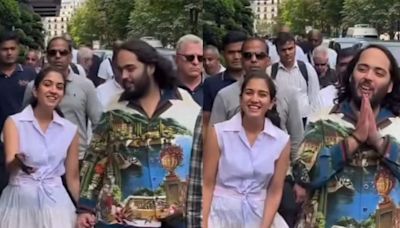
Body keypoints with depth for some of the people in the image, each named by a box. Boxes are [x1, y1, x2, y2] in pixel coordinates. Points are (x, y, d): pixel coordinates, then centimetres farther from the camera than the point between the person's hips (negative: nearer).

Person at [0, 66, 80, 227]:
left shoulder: (70, 130, 4)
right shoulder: (14, 122, -3)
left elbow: (72, 178, 8)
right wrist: (18, 162, -38)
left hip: (55, 203, 2)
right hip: (20, 200, -2)